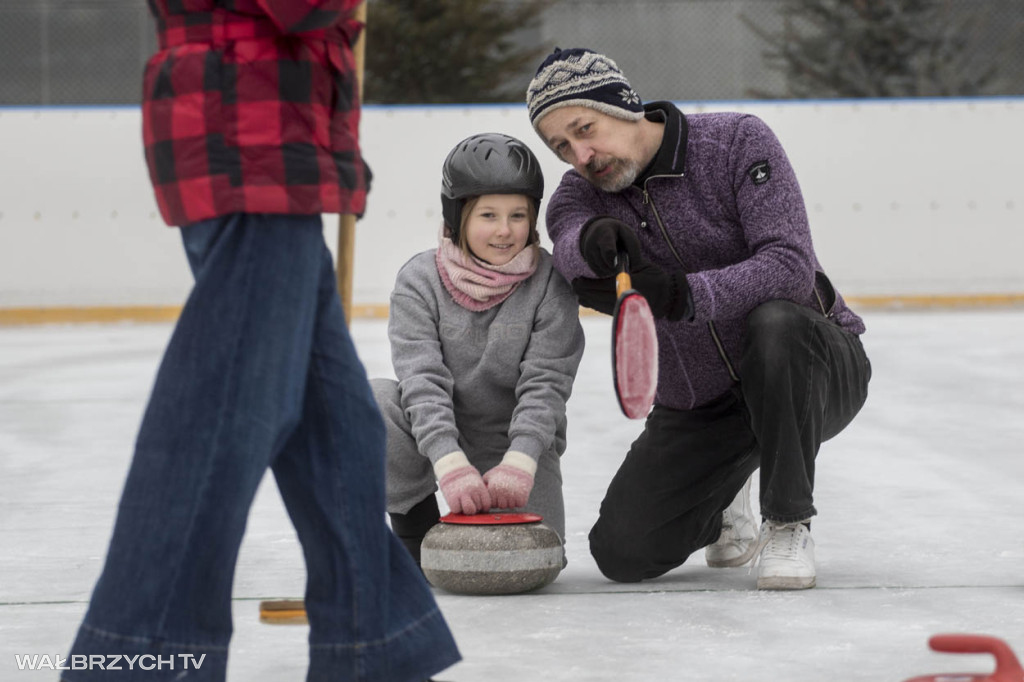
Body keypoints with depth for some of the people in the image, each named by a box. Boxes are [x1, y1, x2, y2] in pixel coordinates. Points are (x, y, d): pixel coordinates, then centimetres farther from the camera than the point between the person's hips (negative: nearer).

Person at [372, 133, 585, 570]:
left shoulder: (550, 284, -11)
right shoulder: (419, 280, -11)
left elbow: (545, 384, -17)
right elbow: (422, 379, -21)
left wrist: (519, 462, -34)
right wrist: (450, 464, -36)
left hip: (520, 446, 0)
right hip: (442, 441, 0)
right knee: (376, 399, -29)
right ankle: (416, 529, -7)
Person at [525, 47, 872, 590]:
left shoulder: (738, 142, -15)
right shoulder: (579, 194, -2)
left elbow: (791, 268, -28)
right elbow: (569, 251, -27)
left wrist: (680, 294, -43)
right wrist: (593, 241, -52)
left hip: (813, 368, -5)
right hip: (697, 406, 5)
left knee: (774, 322, -38)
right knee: (623, 553, -10)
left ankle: (788, 525, -22)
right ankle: (721, 499, 26)